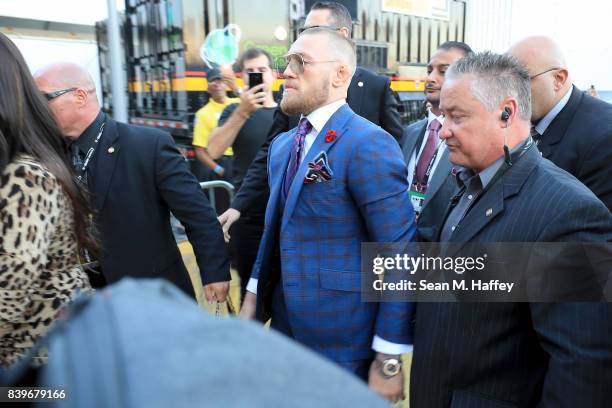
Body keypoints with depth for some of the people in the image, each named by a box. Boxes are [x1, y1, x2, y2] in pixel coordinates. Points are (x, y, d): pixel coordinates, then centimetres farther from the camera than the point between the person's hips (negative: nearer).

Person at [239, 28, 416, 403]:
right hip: (286, 329, 7)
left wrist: (389, 360, -17)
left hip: (342, 343, -7)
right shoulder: (282, 145, 7)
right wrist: (254, 295, 13)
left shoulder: (369, 144, -19)